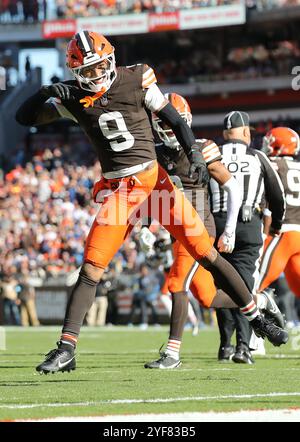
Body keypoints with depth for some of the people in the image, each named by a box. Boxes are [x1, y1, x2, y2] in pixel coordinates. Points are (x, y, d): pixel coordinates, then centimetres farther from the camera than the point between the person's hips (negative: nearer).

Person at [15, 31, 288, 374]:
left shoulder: (136, 80, -3)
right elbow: (24, 118, 2)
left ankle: (256, 318, 13)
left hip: (154, 179, -1)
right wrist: (49, 93, -15)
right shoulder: (74, 97, 0)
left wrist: (195, 153, -9)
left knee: (207, 254, 0)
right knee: (90, 270, -9)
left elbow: (175, 120, 4)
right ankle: (66, 349, -7)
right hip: (117, 192, 1)